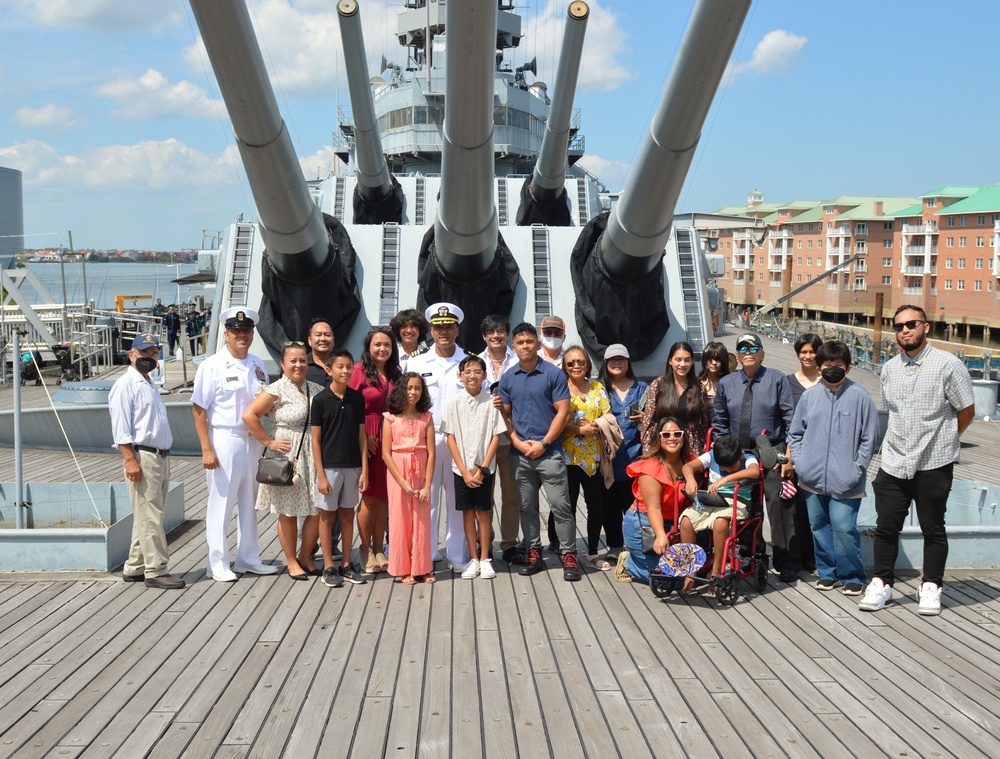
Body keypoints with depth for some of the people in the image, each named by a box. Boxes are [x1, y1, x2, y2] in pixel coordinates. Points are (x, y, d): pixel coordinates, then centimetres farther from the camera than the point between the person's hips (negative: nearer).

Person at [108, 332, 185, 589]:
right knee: (149, 517, -9)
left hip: (162, 457, 10)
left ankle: (134, 568, 21)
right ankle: (155, 571, -6)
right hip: (143, 457, -9)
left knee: (149, 516, 13)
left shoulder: (149, 385, 22)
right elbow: (120, 427, -15)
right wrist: (130, 460, -22)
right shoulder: (126, 385, -6)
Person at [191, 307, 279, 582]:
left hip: (253, 439, 6)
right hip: (224, 439, -6)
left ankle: (248, 558, 25)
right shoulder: (213, 365, -7)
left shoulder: (257, 366, 10)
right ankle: (218, 564, 11)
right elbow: (198, 409, -10)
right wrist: (207, 449, -15)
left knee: (250, 502, 13)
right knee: (221, 503, 0)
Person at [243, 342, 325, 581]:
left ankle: (305, 557, 23)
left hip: (313, 457, 5)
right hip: (287, 457, -5)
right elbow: (249, 415, -15)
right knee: (288, 512, 4)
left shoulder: (317, 390, 9)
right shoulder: (276, 390, -7)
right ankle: (291, 562, 18)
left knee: (318, 510, 5)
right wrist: (268, 443, -13)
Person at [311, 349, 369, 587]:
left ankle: (346, 565, 19)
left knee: (348, 515, 10)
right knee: (327, 515, 5)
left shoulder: (357, 398, 4)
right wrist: (321, 475, -10)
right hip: (329, 466, -3)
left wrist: (364, 469, 1)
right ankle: (329, 567, 12)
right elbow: (315, 440, -6)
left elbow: (361, 435, 6)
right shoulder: (321, 400, -6)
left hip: (353, 467, 3)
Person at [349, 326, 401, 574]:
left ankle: (379, 549, 17)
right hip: (366, 440, -5)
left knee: (384, 496, 8)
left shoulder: (395, 374, 12)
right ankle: (365, 549, 10)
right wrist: (363, 437, -12)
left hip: (390, 440, 5)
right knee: (369, 496, -2)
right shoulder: (360, 370, -4)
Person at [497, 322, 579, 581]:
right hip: (519, 454, 4)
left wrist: (543, 444, -11)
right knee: (527, 507, 10)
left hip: (549, 452, -4)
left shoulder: (554, 374, -3)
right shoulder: (507, 378, 8)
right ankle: (534, 554, 20)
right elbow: (504, 414, 9)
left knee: (560, 506, -4)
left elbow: (562, 412, -6)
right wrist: (518, 442, -6)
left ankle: (569, 556, 2)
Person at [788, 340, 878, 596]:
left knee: (844, 529, -8)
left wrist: (857, 469, -5)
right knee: (819, 526, 11)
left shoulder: (859, 396, -3)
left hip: (845, 481, -4)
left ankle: (852, 576, 9)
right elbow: (795, 432, 15)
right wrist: (800, 461, 5)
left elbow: (869, 438, -1)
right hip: (813, 479, 4)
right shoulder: (810, 395, 6)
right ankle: (827, 572, 26)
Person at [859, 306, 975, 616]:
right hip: (894, 463, 4)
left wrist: (941, 440, 8)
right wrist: (906, 440, 12)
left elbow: (967, 412, -1)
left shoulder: (948, 364, -8)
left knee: (933, 529, 7)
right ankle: (881, 583, 18)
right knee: (886, 526, 6)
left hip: (933, 465, -4)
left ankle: (931, 587, 20)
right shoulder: (890, 368, 7)